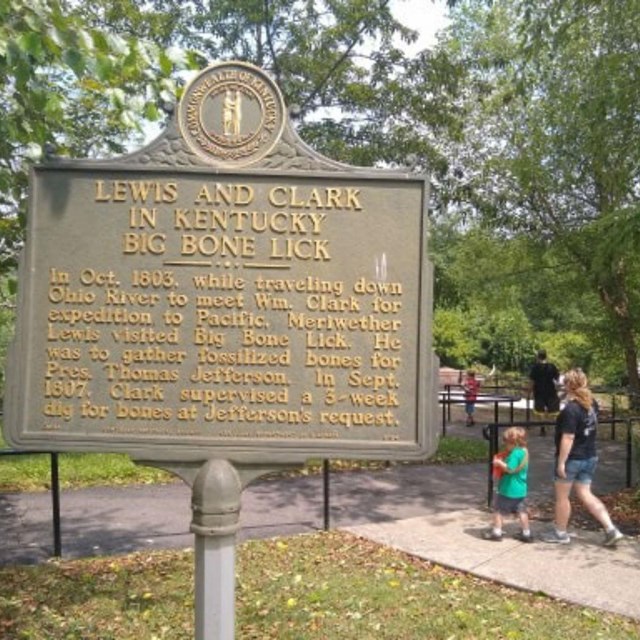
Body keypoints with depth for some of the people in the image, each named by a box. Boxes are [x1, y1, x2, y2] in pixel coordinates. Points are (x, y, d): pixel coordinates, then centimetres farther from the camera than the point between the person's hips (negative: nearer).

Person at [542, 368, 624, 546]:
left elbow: (568, 438, -23)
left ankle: (560, 533, 22)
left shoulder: (570, 409, -23)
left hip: (572, 459, -8)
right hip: (590, 457, 8)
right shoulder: (591, 404, 2)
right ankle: (611, 530, 7)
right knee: (586, 495, 15)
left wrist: (561, 462, -19)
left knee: (562, 497, 9)